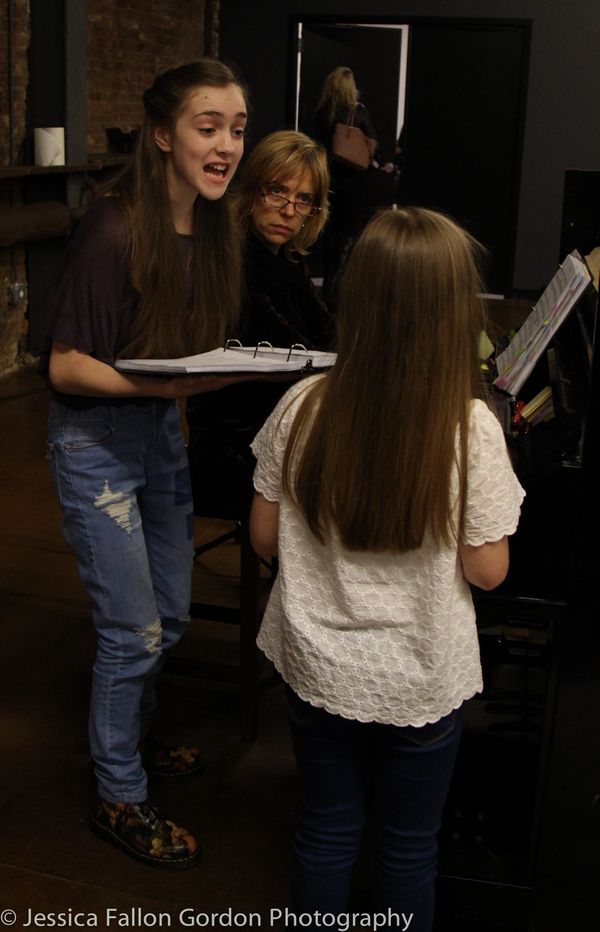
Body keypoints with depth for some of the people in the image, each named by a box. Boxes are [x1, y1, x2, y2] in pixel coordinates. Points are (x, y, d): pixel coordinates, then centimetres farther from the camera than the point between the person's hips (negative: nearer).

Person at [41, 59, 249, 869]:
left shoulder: (212, 228, -1)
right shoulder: (114, 231, -24)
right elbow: (65, 367, -21)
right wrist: (166, 383, -32)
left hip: (162, 431, 8)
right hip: (95, 442, -7)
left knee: (170, 616, 19)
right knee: (133, 631, 1)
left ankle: (132, 736, 45)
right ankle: (119, 797, 22)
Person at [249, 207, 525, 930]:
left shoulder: (302, 409, -15)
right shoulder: (471, 428, -21)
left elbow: (264, 537, -4)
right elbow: (487, 569, -12)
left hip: (319, 669, 2)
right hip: (423, 681, -2)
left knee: (324, 832, 23)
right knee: (408, 849, 21)